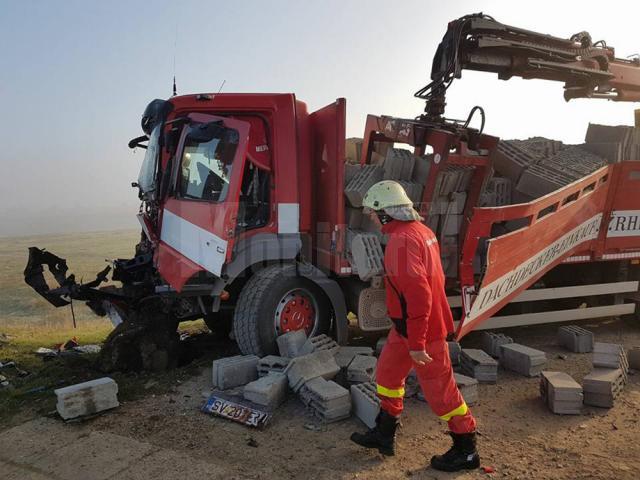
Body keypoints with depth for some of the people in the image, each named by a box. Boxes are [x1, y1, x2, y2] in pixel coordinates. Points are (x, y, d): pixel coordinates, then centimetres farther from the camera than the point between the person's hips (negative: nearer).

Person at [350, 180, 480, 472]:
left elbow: (418, 295, -30)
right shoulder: (419, 229, 6)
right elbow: (430, 280, 16)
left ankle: (466, 450, 23)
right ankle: (384, 434, 34)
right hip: (409, 326, 10)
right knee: (388, 372, 19)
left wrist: (416, 343, -24)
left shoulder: (402, 240, -25)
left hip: (420, 330, -10)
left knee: (439, 389, 5)